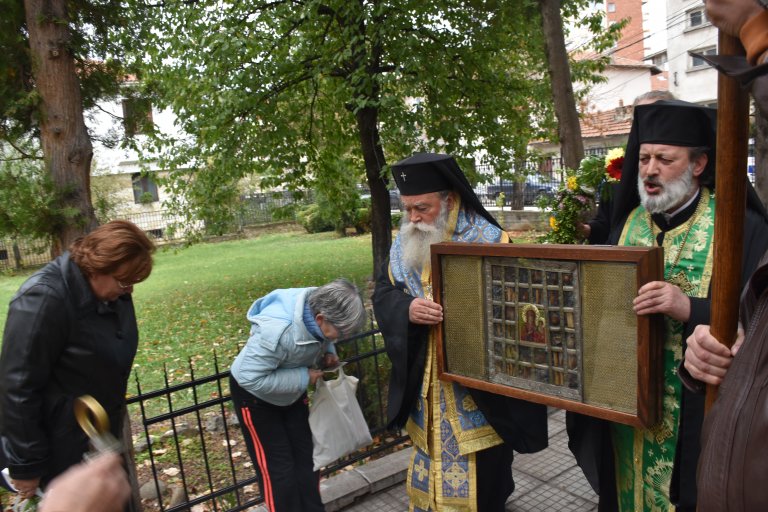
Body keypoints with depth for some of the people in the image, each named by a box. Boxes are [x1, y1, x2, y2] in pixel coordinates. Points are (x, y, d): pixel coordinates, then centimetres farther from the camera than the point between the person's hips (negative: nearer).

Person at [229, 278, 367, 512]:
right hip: (254, 395, -6)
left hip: (291, 393, 7)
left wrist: (328, 351, -17)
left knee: (307, 457, 11)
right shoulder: (276, 331, -42)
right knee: (278, 470, -1)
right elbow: (250, 378, -36)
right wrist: (303, 378, -33)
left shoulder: (320, 305, -21)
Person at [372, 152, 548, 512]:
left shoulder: (488, 240, -14)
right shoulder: (404, 243, 2)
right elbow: (382, 294, -1)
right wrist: (406, 309, -22)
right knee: (430, 468, 21)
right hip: (424, 386, 5)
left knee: (475, 481, 8)